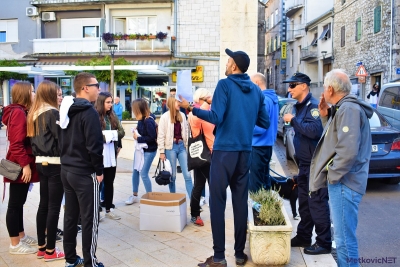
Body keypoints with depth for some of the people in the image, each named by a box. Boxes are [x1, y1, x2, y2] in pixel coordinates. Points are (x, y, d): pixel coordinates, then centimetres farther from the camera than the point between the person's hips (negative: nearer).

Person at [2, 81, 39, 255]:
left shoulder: (21, 112, 15)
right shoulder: (18, 112, -16)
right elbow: (16, 143, -22)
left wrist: (27, 164, 14)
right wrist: (25, 164, -22)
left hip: (22, 165, 10)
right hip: (20, 167, -10)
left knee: (19, 203, 16)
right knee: (15, 204, -1)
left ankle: (21, 236, 28)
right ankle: (15, 244, 8)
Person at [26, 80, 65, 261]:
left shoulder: (34, 114, 11)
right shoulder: (52, 113, -14)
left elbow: (33, 139, 15)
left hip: (41, 163, 8)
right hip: (55, 164, -8)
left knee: (43, 204, 14)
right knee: (54, 207, -1)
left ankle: (41, 247, 23)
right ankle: (50, 251, 7)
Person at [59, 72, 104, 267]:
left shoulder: (66, 110, 11)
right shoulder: (89, 111, -16)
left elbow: (62, 141, 16)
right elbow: (94, 145, -21)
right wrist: (99, 170, -11)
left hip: (67, 170, 9)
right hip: (85, 173, -9)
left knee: (71, 215, 14)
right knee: (89, 218, 0)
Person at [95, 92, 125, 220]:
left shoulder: (113, 116, 10)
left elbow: (121, 132, 8)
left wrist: (111, 135, -5)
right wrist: (106, 136, -13)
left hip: (112, 154, 6)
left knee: (109, 182, 13)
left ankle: (108, 209, 24)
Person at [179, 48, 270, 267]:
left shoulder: (225, 85, -6)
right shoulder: (256, 90, 10)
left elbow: (216, 118, -15)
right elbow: (265, 122, 13)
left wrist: (191, 109, -5)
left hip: (224, 150, -5)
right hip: (245, 152, 5)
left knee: (217, 202, 0)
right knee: (241, 201, 10)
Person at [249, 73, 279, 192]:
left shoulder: (263, 100, -19)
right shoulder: (272, 98, 11)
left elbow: (260, 127, -24)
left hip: (259, 145, -10)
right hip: (267, 144, 10)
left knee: (255, 184, -1)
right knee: (264, 178, 19)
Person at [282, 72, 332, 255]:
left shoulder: (313, 105, -15)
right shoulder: (300, 106, 13)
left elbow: (315, 131, -29)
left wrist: (293, 120, -20)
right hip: (304, 164, 9)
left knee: (317, 204, -3)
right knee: (304, 203, 16)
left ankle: (324, 243, 8)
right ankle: (303, 237, 27)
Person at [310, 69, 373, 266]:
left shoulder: (348, 109, -17)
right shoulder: (341, 108, 14)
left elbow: (348, 149, -26)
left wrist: (333, 174, -15)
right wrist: (326, 116, 10)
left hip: (344, 183, -11)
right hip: (340, 181, 11)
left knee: (344, 238, -4)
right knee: (343, 235, 21)